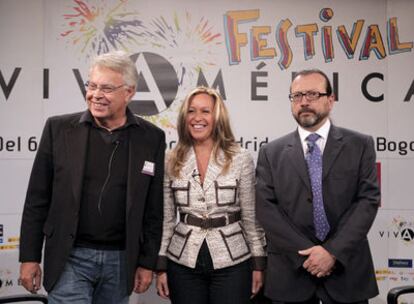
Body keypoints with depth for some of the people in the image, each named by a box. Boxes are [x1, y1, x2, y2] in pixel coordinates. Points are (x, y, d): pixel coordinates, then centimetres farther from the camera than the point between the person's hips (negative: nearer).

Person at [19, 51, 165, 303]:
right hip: (70, 257, -1)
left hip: (121, 261, 2)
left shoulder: (151, 138, 0)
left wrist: (147, 262, 2)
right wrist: (29, 257, -1)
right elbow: (37, 200, 1)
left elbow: (153, 209, 3)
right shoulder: (59, 128, -2)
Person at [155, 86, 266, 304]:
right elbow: (166, 219, 7)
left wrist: (258, 263, 0)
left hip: (232, 262, -1)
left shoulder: (241, 159, -2)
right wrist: (161, 266, 4)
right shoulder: (172, 162, 4)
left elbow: (251, 217, 1)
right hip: (183, 264, 2)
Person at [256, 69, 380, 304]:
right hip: (290, 272, 1)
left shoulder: (360, 145, 3)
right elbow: (265, 207, -3)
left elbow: (368, 199, -5)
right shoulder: (271, 153, 4)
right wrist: (305, 253, -12)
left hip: (346, 270, 0)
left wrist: (334, 252, -13)